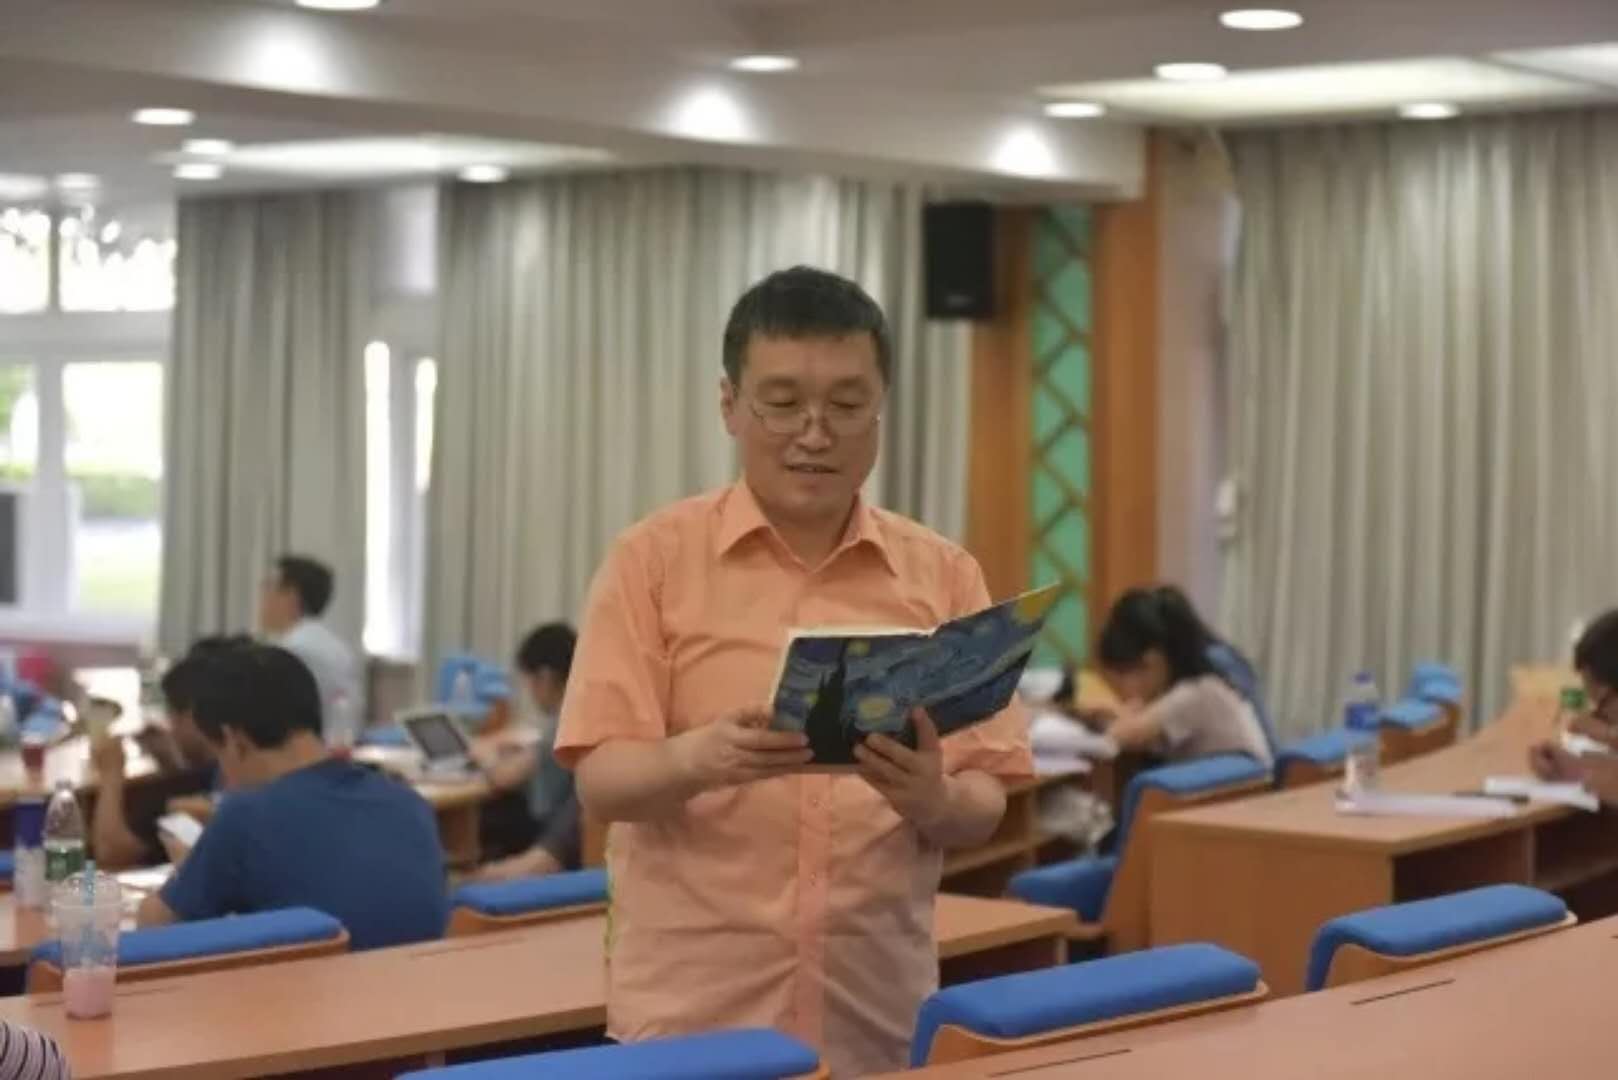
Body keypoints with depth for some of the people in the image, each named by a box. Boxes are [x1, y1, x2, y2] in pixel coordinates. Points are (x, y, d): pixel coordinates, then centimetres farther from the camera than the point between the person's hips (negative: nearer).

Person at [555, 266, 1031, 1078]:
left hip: (877, 1012, 2)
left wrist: (932, 800, -19)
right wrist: (699, 759, -26)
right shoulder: (654, 559, -1)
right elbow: (602, 781, -6)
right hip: (690, 1010, -2)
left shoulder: (943, 576, 4)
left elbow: (982, 806, 3)